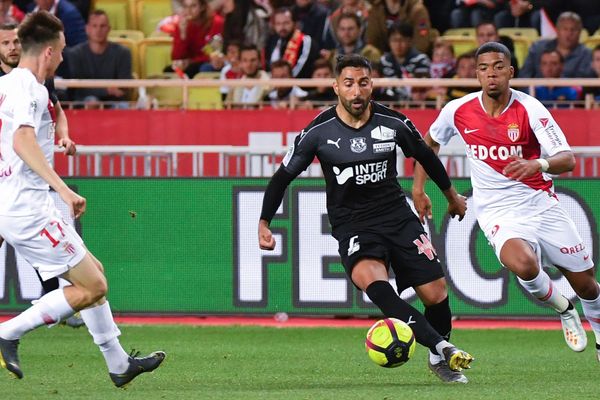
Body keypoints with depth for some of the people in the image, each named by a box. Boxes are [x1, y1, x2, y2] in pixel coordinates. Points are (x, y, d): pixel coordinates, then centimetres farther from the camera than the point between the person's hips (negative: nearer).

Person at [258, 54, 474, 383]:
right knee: (370, 279, -33)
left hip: (397, 216, 3)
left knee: (435, 292, -7)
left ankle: (439, 360, 23)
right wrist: (264, 223, -3)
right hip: (352, 224, -3)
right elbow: (284, 176, 4)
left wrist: (451, 195, 30)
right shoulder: (318, 132, -8)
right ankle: (442, 348, -39)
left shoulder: (393, 122, -3)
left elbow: (425, 155, 17)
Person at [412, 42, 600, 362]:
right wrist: (418, 189, 13)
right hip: (498, 212, 0)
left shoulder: (529, 109, -12)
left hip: (540, 202, 1)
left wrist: (538, 164, -40)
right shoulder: (458, 111, -5)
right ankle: (564, 312, 0)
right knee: (523, 264, -32)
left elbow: (568, 159, -20)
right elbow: (430, 142, 18)